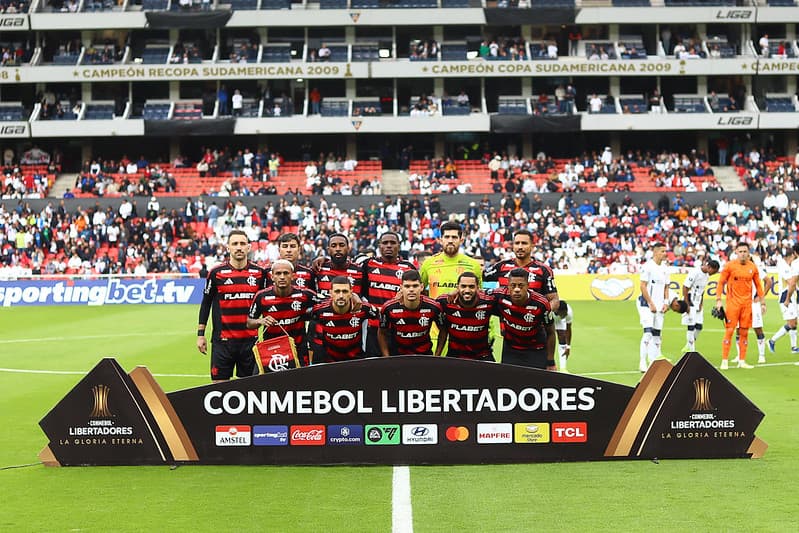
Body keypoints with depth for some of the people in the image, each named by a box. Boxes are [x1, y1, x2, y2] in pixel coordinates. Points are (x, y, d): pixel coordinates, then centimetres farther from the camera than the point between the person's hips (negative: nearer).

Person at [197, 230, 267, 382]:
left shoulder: (259, 272, 4)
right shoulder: (216, 272, -1)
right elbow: (206, 303, 6)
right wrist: (200, 334, 3)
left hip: (250, 339, 2)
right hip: (223, 339, -2)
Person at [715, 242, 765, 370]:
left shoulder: (753, 267, 6)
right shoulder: (730, 266, -3)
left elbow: (758, 285, 14)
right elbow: (721, 282, -1)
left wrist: (762, 301, 12)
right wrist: (718, 300, -7)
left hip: (747, 303, 3)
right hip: (732, 303, -3)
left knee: (744, 332, 6)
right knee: (729, 331, -5)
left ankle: (742, 361, 13)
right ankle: (724, 361, 0)